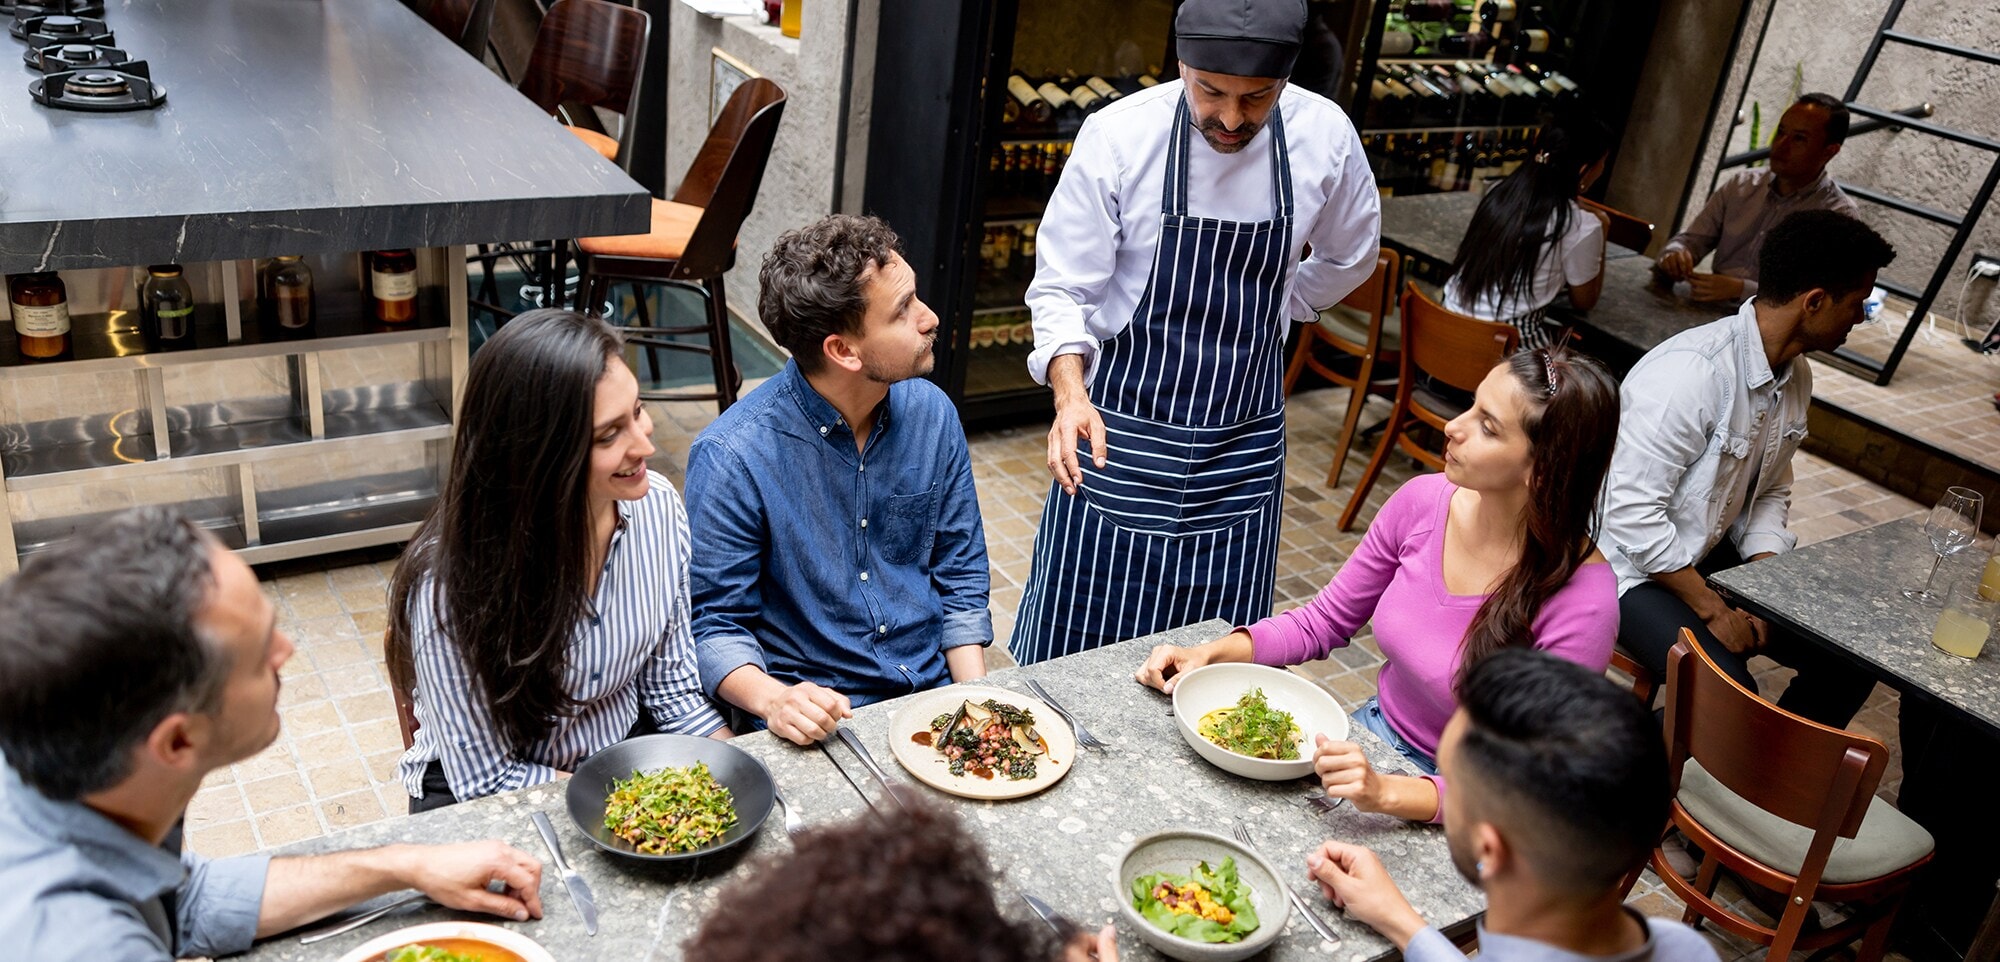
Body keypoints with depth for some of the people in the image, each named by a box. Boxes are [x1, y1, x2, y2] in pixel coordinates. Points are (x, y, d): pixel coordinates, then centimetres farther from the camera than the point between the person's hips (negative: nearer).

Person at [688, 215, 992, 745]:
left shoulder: (932, 413, 0)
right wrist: (773, 699, -28)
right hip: (819, 715, -4)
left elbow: (960, 575, 9)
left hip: (935, 689, 4)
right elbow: (715, 623, -9)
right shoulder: (731, 458, -16)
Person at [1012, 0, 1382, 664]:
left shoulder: (1326, 137, -7)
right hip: (1120, 432, -2)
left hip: (1243, 436, 3)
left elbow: (1349, 258, 14)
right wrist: (1070, 391, -28)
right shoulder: (1119, 135, -16)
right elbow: (1061, 288, -12)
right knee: (1077, 641, 6)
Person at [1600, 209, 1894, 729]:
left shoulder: (1796, 375, 3)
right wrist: (1713, 610, -18)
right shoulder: (1689, 372, -26)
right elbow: (1633, 513, -26)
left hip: (1713, 555, 9)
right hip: (1633, 567, -9)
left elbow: (1770, 493, 14)